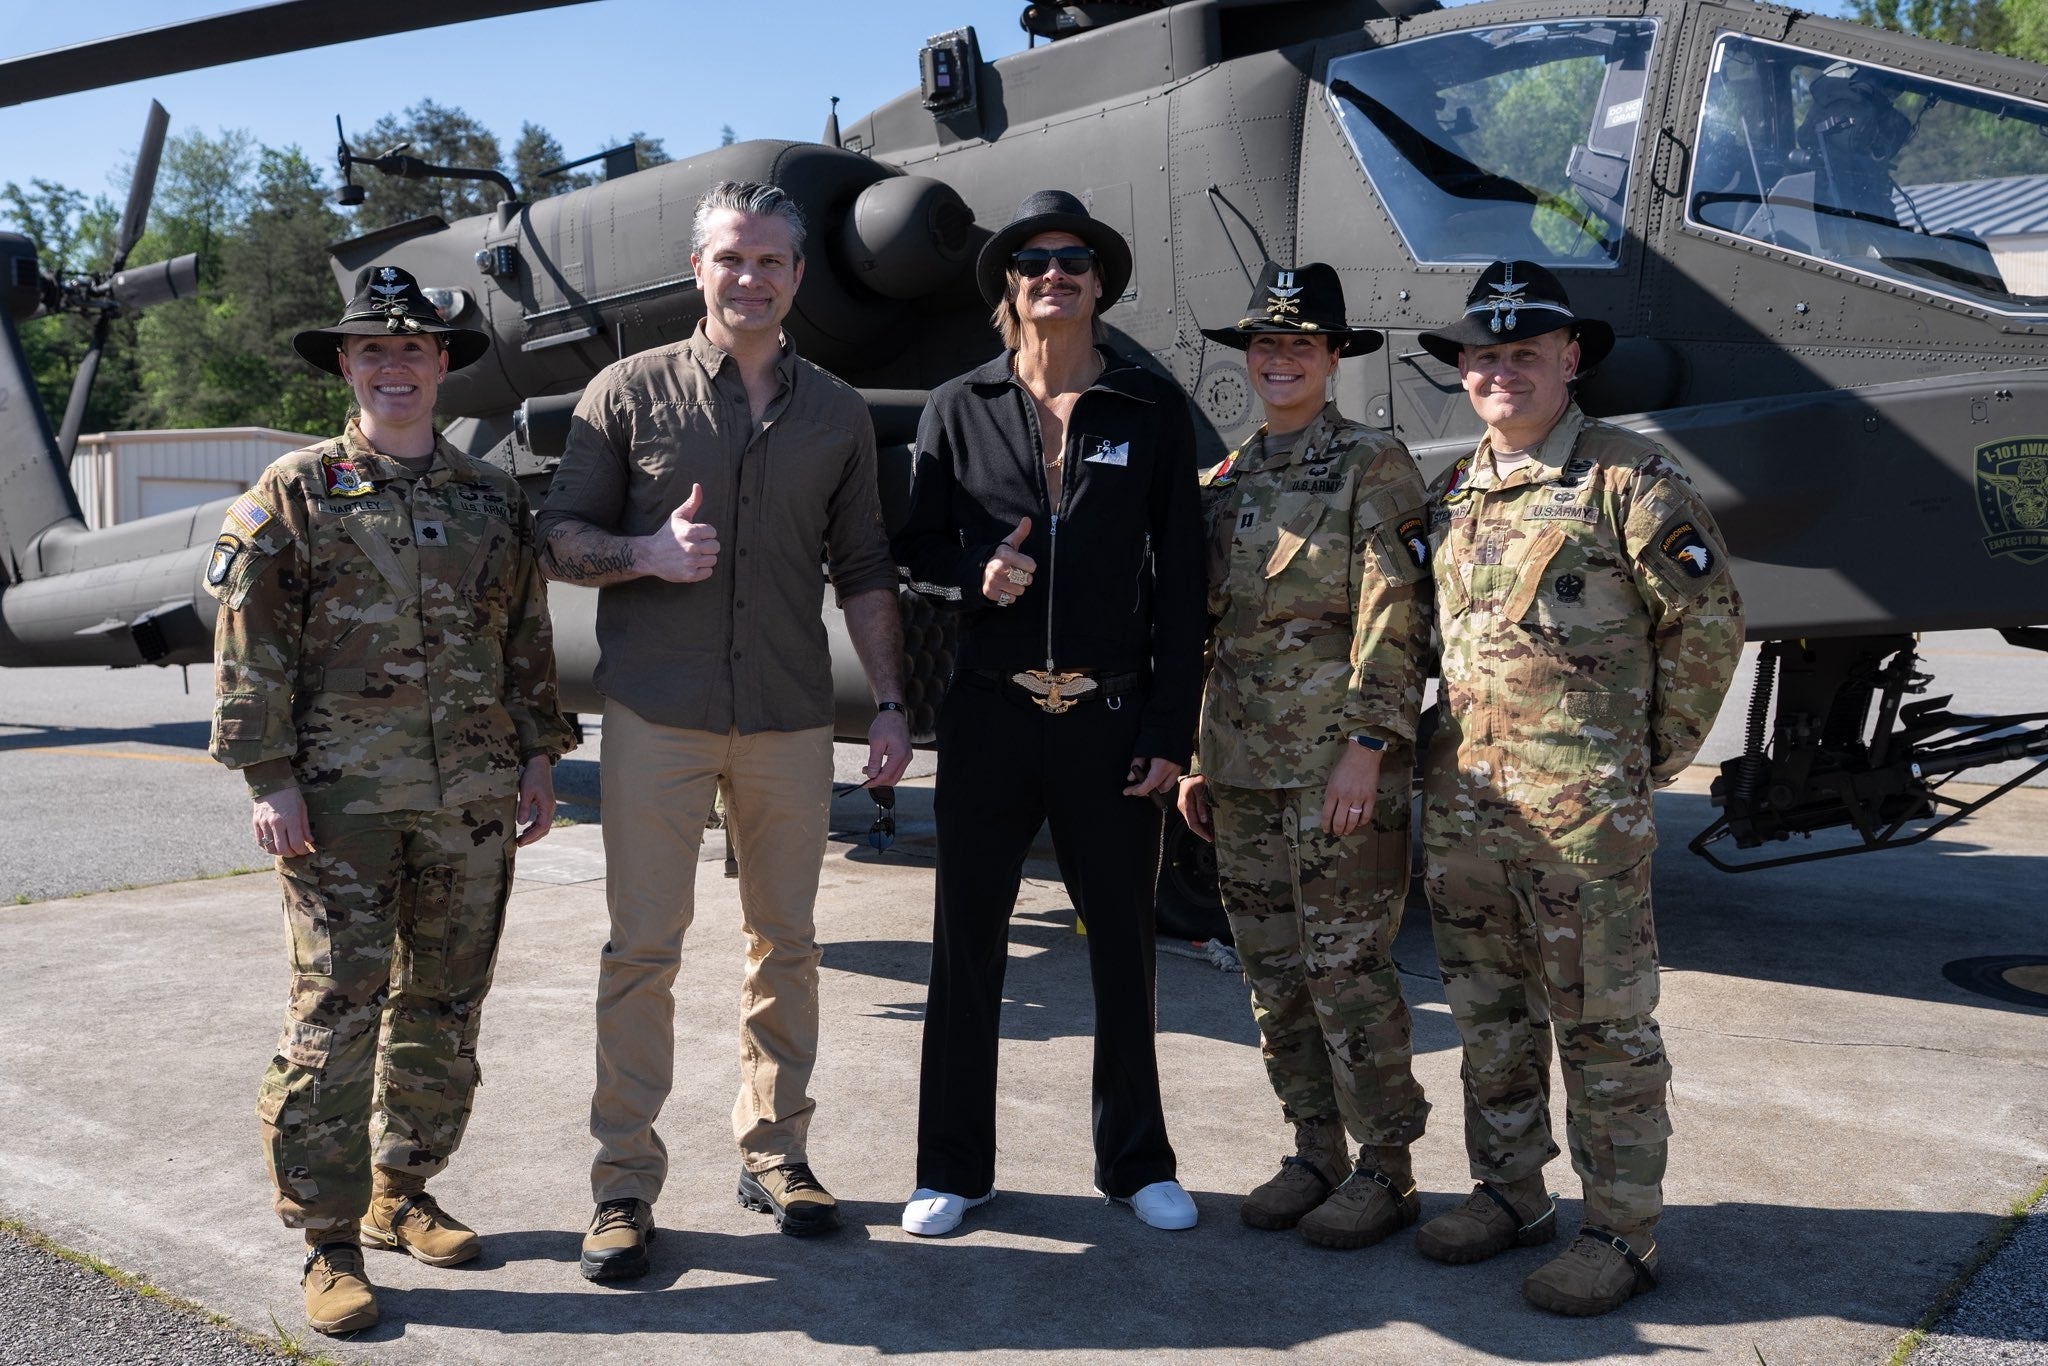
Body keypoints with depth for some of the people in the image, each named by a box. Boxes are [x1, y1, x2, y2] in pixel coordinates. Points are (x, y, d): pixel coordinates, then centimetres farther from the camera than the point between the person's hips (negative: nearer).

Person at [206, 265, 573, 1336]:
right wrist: (269, 778, -9)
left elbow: (527, 639, 16)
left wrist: (537, 755, 10)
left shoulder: (493, 498, 13)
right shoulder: (294, 492, 2)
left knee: (444, 1007, 10)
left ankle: (401, 1195, 26)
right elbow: (250, 646, -2)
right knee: (335, 1015, -4)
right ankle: (329, 1244, 6)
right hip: (343, 800, -4)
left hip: (473, 802, 4)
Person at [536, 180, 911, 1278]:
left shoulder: (837, 414, 10)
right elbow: (560, 539, 3)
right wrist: (649, 553, -17)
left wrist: (889, 702, 6)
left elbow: (863, 570, 12)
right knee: (642, 947, 0)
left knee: (785, 940, 9)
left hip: (789, 720, 3)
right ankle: (625, 1180, 11)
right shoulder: (629, 393, 2)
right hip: (656, 714, -2)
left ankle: (773, 1149, 24)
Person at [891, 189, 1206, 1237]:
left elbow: (1180, 582, 1)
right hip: (991, 712, 1)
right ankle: (953, 1168, 22)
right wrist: (976, 570, -14)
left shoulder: (1152, 410, 3)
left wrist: (1170, 729, -4)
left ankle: (1135, 1161, 27)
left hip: (1111, 717, 0)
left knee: (1123, 943, 9)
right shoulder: (959, 408, 5)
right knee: (967, 942, 7)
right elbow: (916, 548, 9)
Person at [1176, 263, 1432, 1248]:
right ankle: (1315, 1154, 24)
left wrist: (1366, 744, -17)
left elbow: (1393, 618, -9)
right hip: (1243, 764, 6)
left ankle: (1386, 1170, 12)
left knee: (1347, 966, -2)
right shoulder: (1225, 483, 16)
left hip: (1338, 760, -6)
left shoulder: (1373, 466, -2)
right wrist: (1194, 757, 14)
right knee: (1272, 971, 10)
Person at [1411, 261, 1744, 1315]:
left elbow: (1708, 624, -4)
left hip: (1583, 812, -7)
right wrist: (1443, 760, 14)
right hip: (1462, 802, 7)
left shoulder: (1630, 479, -6)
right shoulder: (1451, 491, 13)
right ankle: (1509, 1196, 30)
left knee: (1603, 1026, 2)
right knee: (1489, 1016, 16)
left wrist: (1649, 758, -2)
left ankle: (1621, 1234, 14)